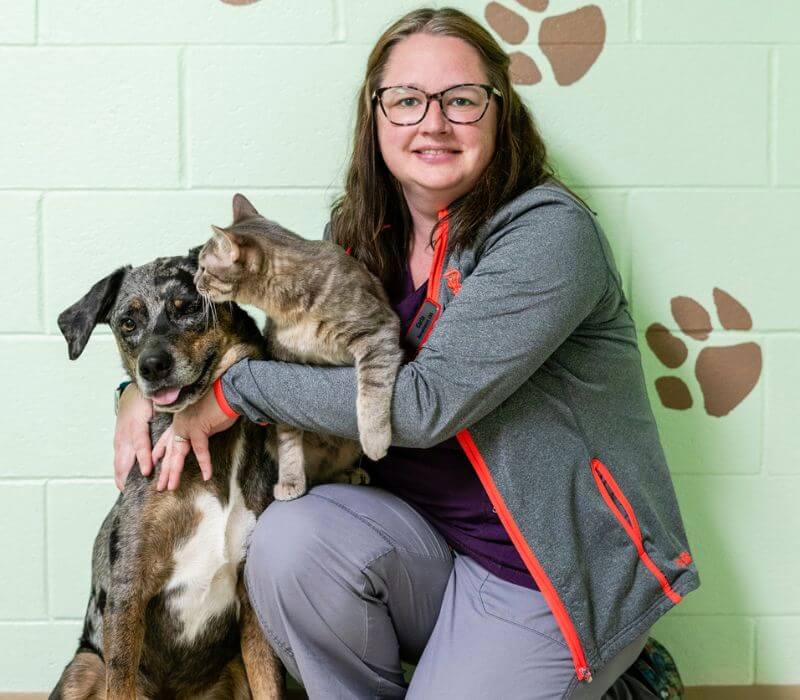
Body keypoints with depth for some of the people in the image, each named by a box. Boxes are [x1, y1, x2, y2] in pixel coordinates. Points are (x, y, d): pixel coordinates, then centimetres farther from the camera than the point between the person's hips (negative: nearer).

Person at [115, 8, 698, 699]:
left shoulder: (548, 232, -18)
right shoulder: (362, 238, 4)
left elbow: (425, 402, -25)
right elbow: (275, 338, 12)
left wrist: (235, 390, -18)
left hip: (560, 566, -5)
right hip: (430, 540, 5)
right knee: (291, 539, -23)